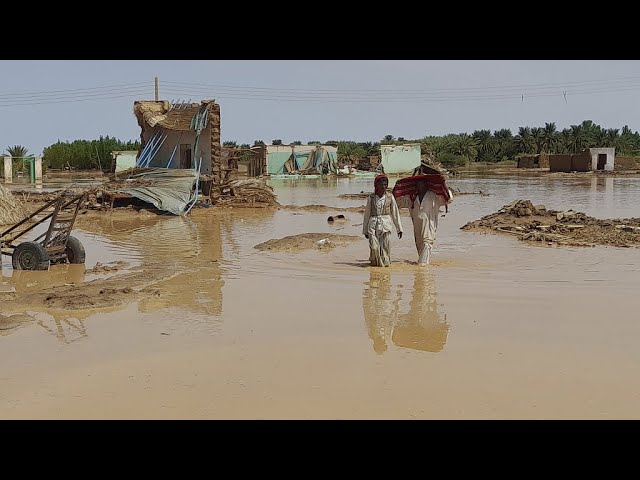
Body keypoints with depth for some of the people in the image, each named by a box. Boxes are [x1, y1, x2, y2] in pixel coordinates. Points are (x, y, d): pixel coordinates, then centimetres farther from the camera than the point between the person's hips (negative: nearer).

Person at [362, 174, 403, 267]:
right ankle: (374, 262, 17)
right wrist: (365, 230, 13)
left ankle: (385, 262, 19)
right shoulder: (371, 197, 5)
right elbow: (367, 214, 12)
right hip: (373, 223, 0)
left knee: (386, 246, -4)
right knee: (374, 247, -9)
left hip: (386, 223, 0)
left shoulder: (390, 197, 5)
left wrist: (399, 228, 8)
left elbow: (395, 213, 9)